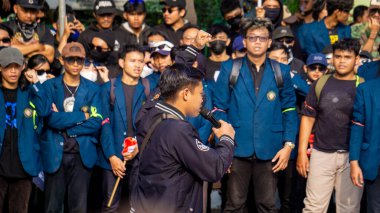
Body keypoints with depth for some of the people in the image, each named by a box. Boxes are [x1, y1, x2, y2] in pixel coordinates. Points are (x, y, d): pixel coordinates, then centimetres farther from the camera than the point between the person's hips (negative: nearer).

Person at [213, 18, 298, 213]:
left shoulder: (282, 72, 6)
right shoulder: (229, 69, 3)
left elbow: (289, 111, 7)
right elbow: (220, 109, 2)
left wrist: (288, 145, -3)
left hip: (269, 151, 1)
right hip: (238, 150, -1)